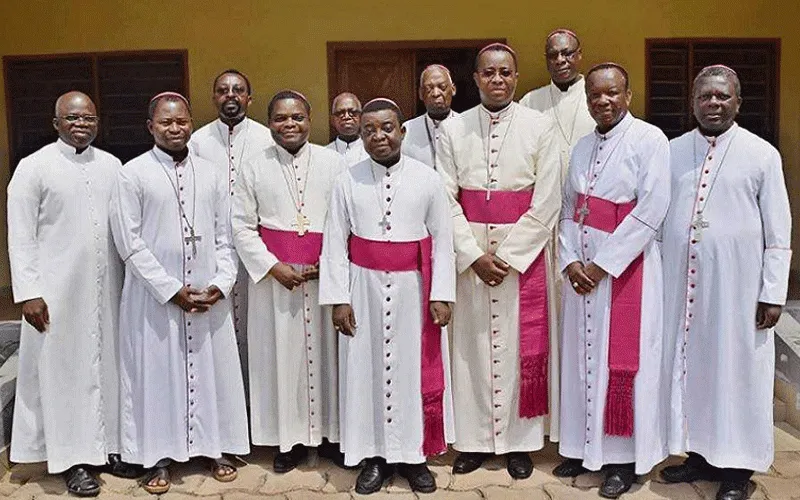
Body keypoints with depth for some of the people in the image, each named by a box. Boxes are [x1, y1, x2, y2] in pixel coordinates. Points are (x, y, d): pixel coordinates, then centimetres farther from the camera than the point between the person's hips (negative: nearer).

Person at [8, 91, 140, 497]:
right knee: (64, 368, 5)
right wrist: (28, 292, -12)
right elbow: (20, 236, -6)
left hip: (107, 288, 4)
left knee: (109, 364, 10)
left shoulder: (112, 165, 8)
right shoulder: (33, 167, -4)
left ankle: (110, 446, 24)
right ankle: (73, 458, 17)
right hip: (58, 291, -4)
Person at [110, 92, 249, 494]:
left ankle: (215, 448, 25)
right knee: (156, 371, 5)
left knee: (212, 368, 9)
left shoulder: (211, 174, 7)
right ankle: (159, 457, 20)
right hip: (154, 294, -3)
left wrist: (222, 283, -6)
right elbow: (129, 241, -8)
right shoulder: (132, 174, -3)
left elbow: (225, 235, 8)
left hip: (209, 295, 3)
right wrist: (171, 290, -12)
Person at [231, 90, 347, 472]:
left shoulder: (334, 163, 2)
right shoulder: (255, 168, 3)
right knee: (280, 354, 4)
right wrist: (273, 266, -9)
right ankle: (290, 439, 18)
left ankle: (328, 432, 22)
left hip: (326, 276, 0)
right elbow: (242, 226, 2)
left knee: (325, 351, 6)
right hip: (274, 276, 0)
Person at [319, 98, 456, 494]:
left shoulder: (427, 179, -2)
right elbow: (335, 244, 0)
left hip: (413, 289, 0)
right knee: (366, 369, 7)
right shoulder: (347, 182, -1)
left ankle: (413, 454, 23)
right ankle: (373, 456, 21)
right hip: (365, 289, 1)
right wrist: (338, 299, -5)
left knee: (414, 369, 6)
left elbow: (442, 238, 0)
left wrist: (441, 294, -5)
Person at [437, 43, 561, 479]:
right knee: (471, 343, 5)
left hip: (525, 252, -1)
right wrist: (474, 255, -10)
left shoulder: (539, 127, -2)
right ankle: (474, 439, 18)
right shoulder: (453, 129, 2)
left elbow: (547, 202, -5)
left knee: (521, 343, 4)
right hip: (468, 253, 1)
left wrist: (507, 255, -10)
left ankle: (519, 440, 18)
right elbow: (445, 198, -1)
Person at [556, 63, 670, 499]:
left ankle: (624, 457, 15)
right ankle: (583, 447, 23)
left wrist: (604, 263, -15)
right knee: (582, 355, 10)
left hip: (627, 266, -6)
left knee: (622, 360, 0)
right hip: (582, 268, 6)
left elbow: (651, 210, -15)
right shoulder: (582, 147, 12)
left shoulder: (649, 139, -7)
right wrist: (570, 261, -5)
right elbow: (568, 211, 11)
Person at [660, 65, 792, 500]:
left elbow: (778, 232, -3)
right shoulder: (672, 151, 6)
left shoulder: (762, 154, -3)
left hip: (737, 285, -3)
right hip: (682, 283, 3)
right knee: (688, 365, 11)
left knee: (736, 370, 6)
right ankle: (699, 453, 27)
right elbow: (657, 218, 8)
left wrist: (773, 293, -6)